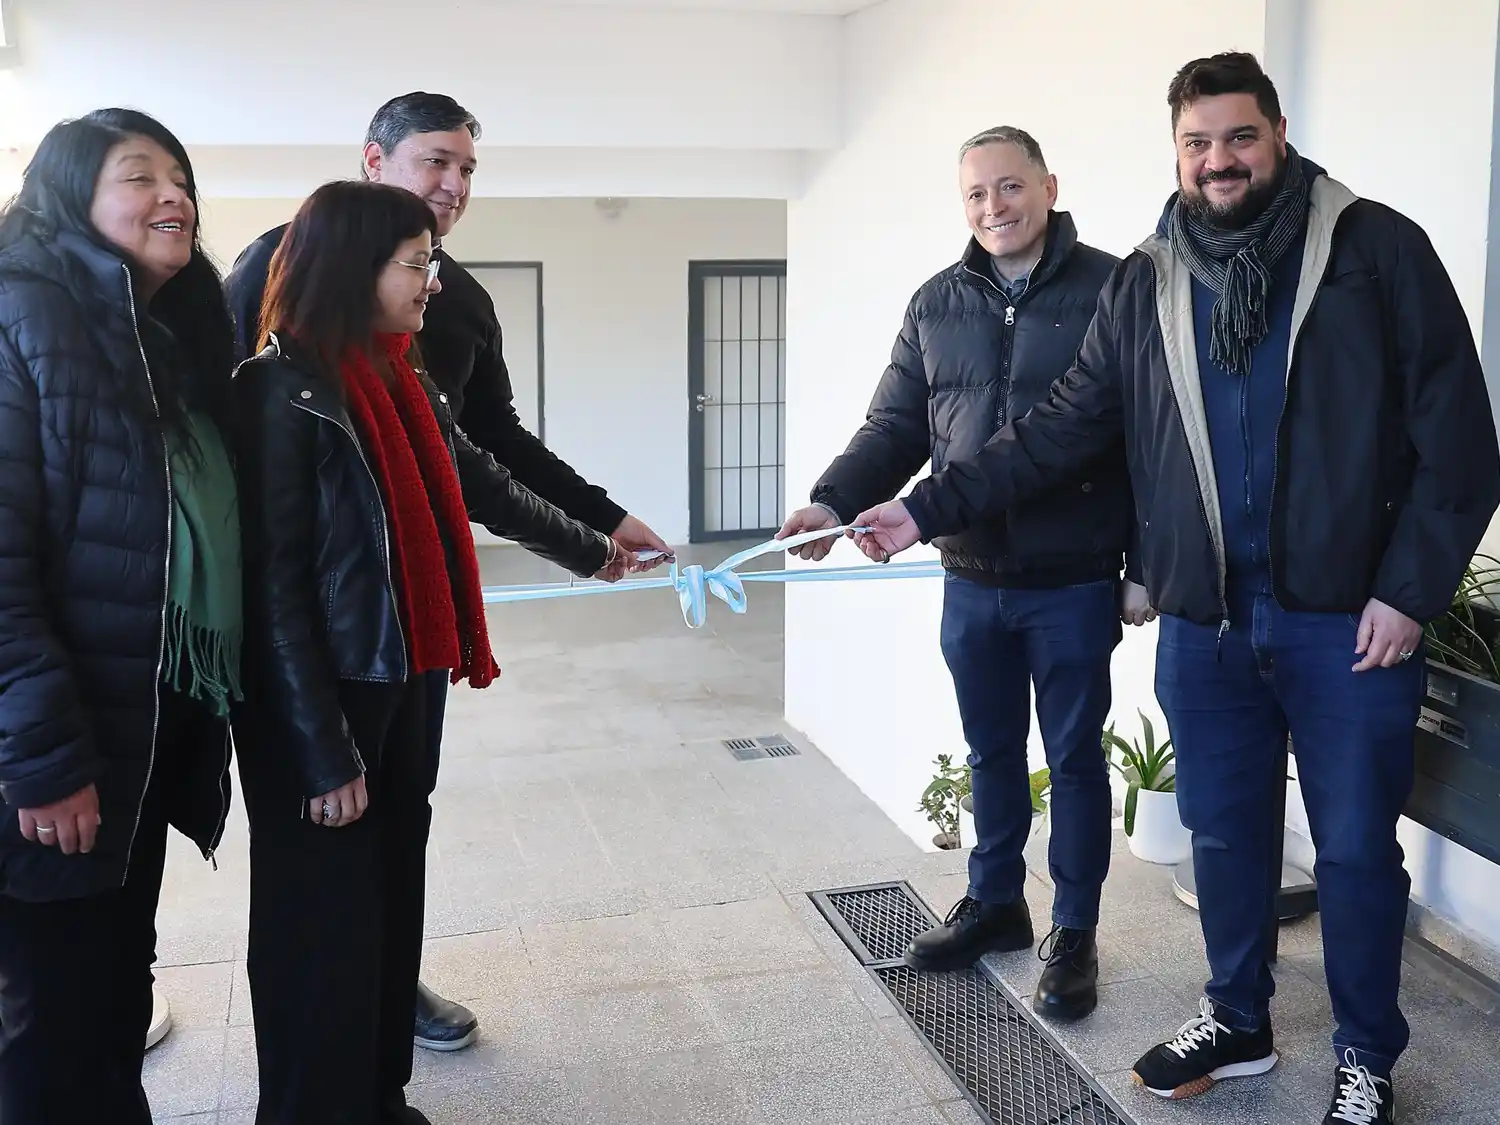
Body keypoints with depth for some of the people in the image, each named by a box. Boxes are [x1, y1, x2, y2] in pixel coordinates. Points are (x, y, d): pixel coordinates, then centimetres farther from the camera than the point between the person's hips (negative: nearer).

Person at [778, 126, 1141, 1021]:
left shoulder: (1111, 290, -7)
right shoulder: (937, 305, 8)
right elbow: (896, 427, 7)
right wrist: (836, 501, -11)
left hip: (1075, 582, -4)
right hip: (972, 581, 5)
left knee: (1075, 757, 8)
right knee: (992, 751, 17)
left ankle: (1075, 934, 22)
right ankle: (995, 903, 35)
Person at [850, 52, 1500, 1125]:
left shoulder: (1376, 247, -4)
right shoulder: (1146, 284, 7)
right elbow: (1059, 430, 7)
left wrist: (1410, 590, -11)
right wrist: (929, 508, 0)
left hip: (1348, 619, -3)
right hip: (1204, 624, 4)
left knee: (1357, 848, 7)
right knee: (1222, 834, 15)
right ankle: (1237, 1020, 36)